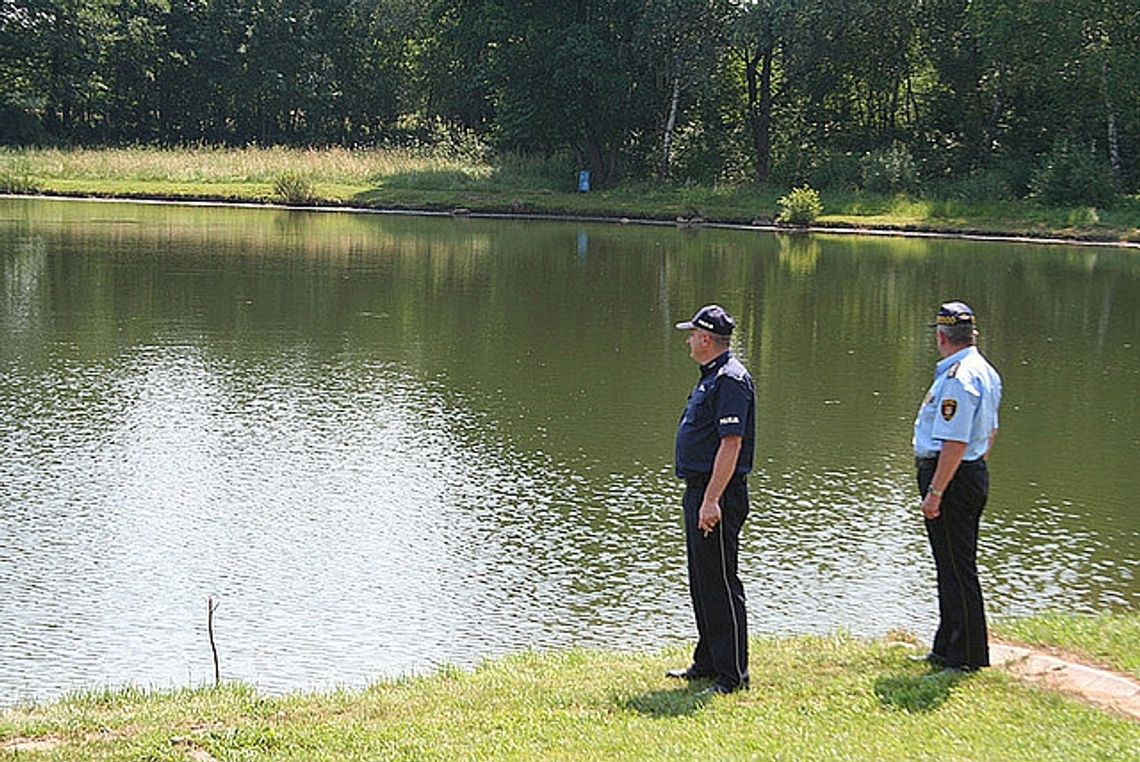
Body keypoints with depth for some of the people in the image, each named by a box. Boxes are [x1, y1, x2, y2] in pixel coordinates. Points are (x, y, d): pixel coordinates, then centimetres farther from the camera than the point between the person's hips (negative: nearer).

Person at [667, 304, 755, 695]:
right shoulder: (711, 377, 16)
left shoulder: (731, 380, -16)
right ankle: (707, 662, 27)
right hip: (699, 491, 11)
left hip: (717, 494, -11)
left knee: (720, 583, -7)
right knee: (702, 582, 17)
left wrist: (711, 501, -26)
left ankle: (732, 674, -2)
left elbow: (731, 444, -23)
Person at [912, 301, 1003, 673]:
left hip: (951, 476, -11)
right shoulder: (985, 372, 13)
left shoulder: (956, 379, -20)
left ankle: (967, 656, 2)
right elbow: (990, 432, 21)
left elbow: (955, 443, -25)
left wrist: (934, 492, -23)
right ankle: (947, 649, 26)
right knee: (955, 567, 17)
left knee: (956, 568, -4)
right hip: (975, 474, 11)